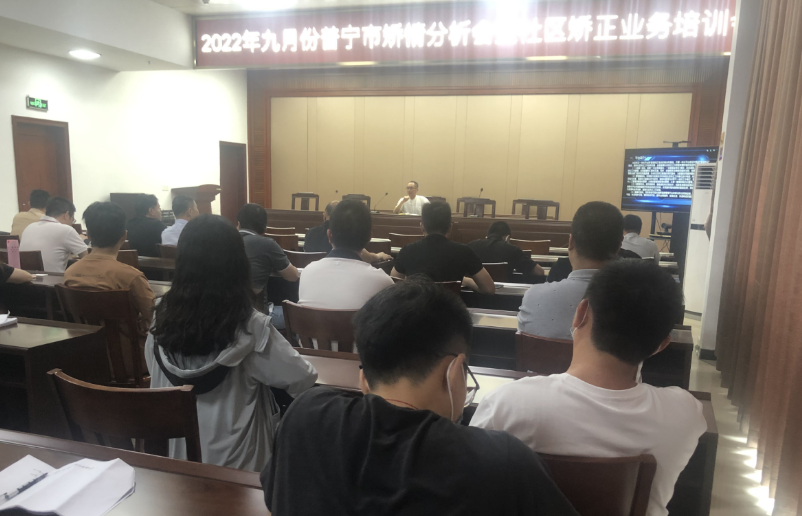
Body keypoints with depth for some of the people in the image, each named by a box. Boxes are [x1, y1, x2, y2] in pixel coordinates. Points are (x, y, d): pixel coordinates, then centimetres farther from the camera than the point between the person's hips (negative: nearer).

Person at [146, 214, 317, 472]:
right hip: (235, 465, -5)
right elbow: (304, 381, -16)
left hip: (177, 458, 5)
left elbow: (158, 382, 5)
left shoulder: (161, 318, -13)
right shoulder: (250, 327, -27)